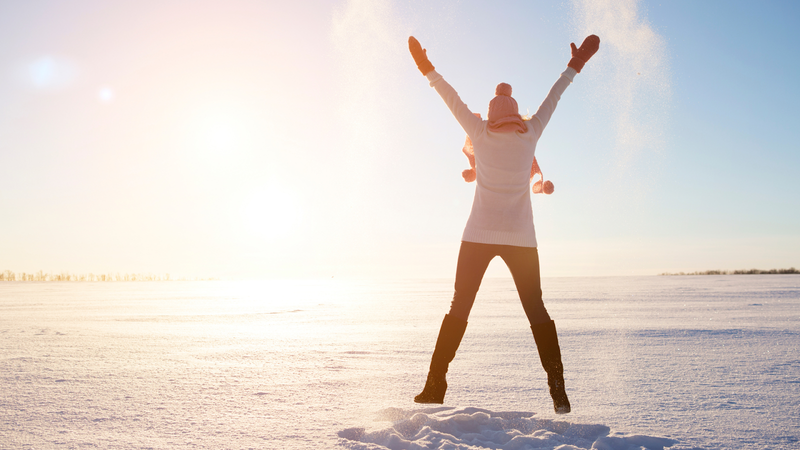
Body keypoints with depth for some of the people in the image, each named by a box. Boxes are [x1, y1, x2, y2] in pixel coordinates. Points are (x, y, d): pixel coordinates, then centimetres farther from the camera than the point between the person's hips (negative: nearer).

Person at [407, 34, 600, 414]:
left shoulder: (480, 133, 2)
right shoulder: (530, 133, 4)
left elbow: (451, 98, 13)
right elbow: (552, 99, 17)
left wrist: (427, 69, 24)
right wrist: (574, 66, 29)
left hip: (479, 236, 0)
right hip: (520, 237, 1)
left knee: (459, 308, 5)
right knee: (536, 311, 7)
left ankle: (435, 386, 3)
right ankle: (558, 389, -1)